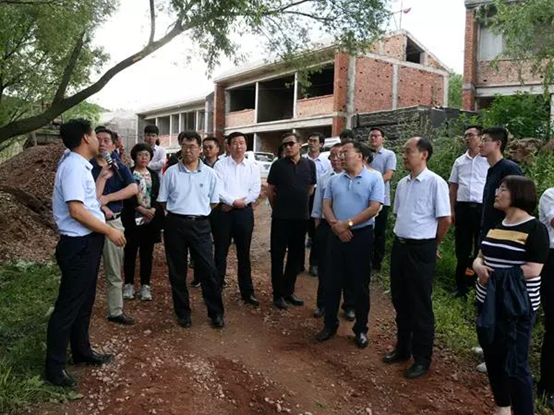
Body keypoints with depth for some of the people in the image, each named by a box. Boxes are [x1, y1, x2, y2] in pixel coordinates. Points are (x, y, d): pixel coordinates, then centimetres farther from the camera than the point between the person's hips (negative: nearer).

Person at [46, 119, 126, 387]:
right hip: (78, 245, -10)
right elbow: (76, 210, -25)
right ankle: (54, 366, 14)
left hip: (87, 243, 10)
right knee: (68, 306, 1)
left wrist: (102, 178, 20)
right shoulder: (74, 166, -18)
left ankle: (82, 352, 34)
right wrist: (110, 231, -19)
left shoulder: (80, 165, 13)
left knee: (84, 302, 19)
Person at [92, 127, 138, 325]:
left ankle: (115, 311, 22)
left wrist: (106, 198, -18)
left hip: (114, 222, 3)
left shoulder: (120, 167, 7)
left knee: (114, 271, 11)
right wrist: (104, 172, -17)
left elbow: (133, 189, -12)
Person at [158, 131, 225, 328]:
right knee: (177, 271, 9)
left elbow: (214, 202, 9)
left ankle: (216, 312, 14)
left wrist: (198, 211, 7)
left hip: (200, 225, 0)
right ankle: (183, 312, 24)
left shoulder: (209, 173, 2)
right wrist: (181, 210, 6)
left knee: (208, 269, -1)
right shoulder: (171, 172, 1)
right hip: (176, 224, 1)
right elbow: (163, 201, 6)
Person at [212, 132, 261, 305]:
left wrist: (241, 203, -11)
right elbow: (218, 189, -10)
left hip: (244, 212, 2)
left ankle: (247, 292, 20)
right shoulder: (220, 165, 0)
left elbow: (255, 190, -2)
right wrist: (234, 201, -16)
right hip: (223, 212, -2)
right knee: (221, 253, 5)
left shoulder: (253, 167, 7)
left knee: (244, 253, 10)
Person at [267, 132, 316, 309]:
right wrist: (277, 208, 9)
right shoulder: (278, 165, -4)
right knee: (278, 255, 2)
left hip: (301, 217, 3)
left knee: (296, 255, 11)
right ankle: (278, 294, 12)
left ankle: (288, 291, 25)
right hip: (281, 217, -3)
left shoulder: (309, 164, 3)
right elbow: (270, 190, 3)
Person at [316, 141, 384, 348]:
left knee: (360, 285, 6)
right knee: (332, 282, 9)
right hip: (336, 236, 4)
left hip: (361, 236, -4)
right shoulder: (334, 180, 9)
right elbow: (326, 205, 5)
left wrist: (348, 223, -16)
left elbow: (374, 208, -13)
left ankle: (360, 329, 21)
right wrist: (336, 225, -13)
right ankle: (330, 324, 24)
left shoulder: (374, 179, -4)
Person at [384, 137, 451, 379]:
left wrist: (433, 245, 1)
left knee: (420, 305, 5)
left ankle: (422, 358, 21)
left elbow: (445, 219, -11)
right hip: (399, 245, 7)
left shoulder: (435, 183, -14)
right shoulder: (402, 183, 8)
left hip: (421, 249, -7)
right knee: (400, 300, 16)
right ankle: (402, 348, 34)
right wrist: (401, 238, 14)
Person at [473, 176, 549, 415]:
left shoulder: (534, 229, -11)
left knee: (515, 365, 0)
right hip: (487, 303, 7)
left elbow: (533, 270, -19)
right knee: (492, 358, 17)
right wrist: (478, 266, -8)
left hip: (515, 307, -7)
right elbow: (480, 257, 14)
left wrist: (495, 276, -17)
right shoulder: (495, 225, 11)